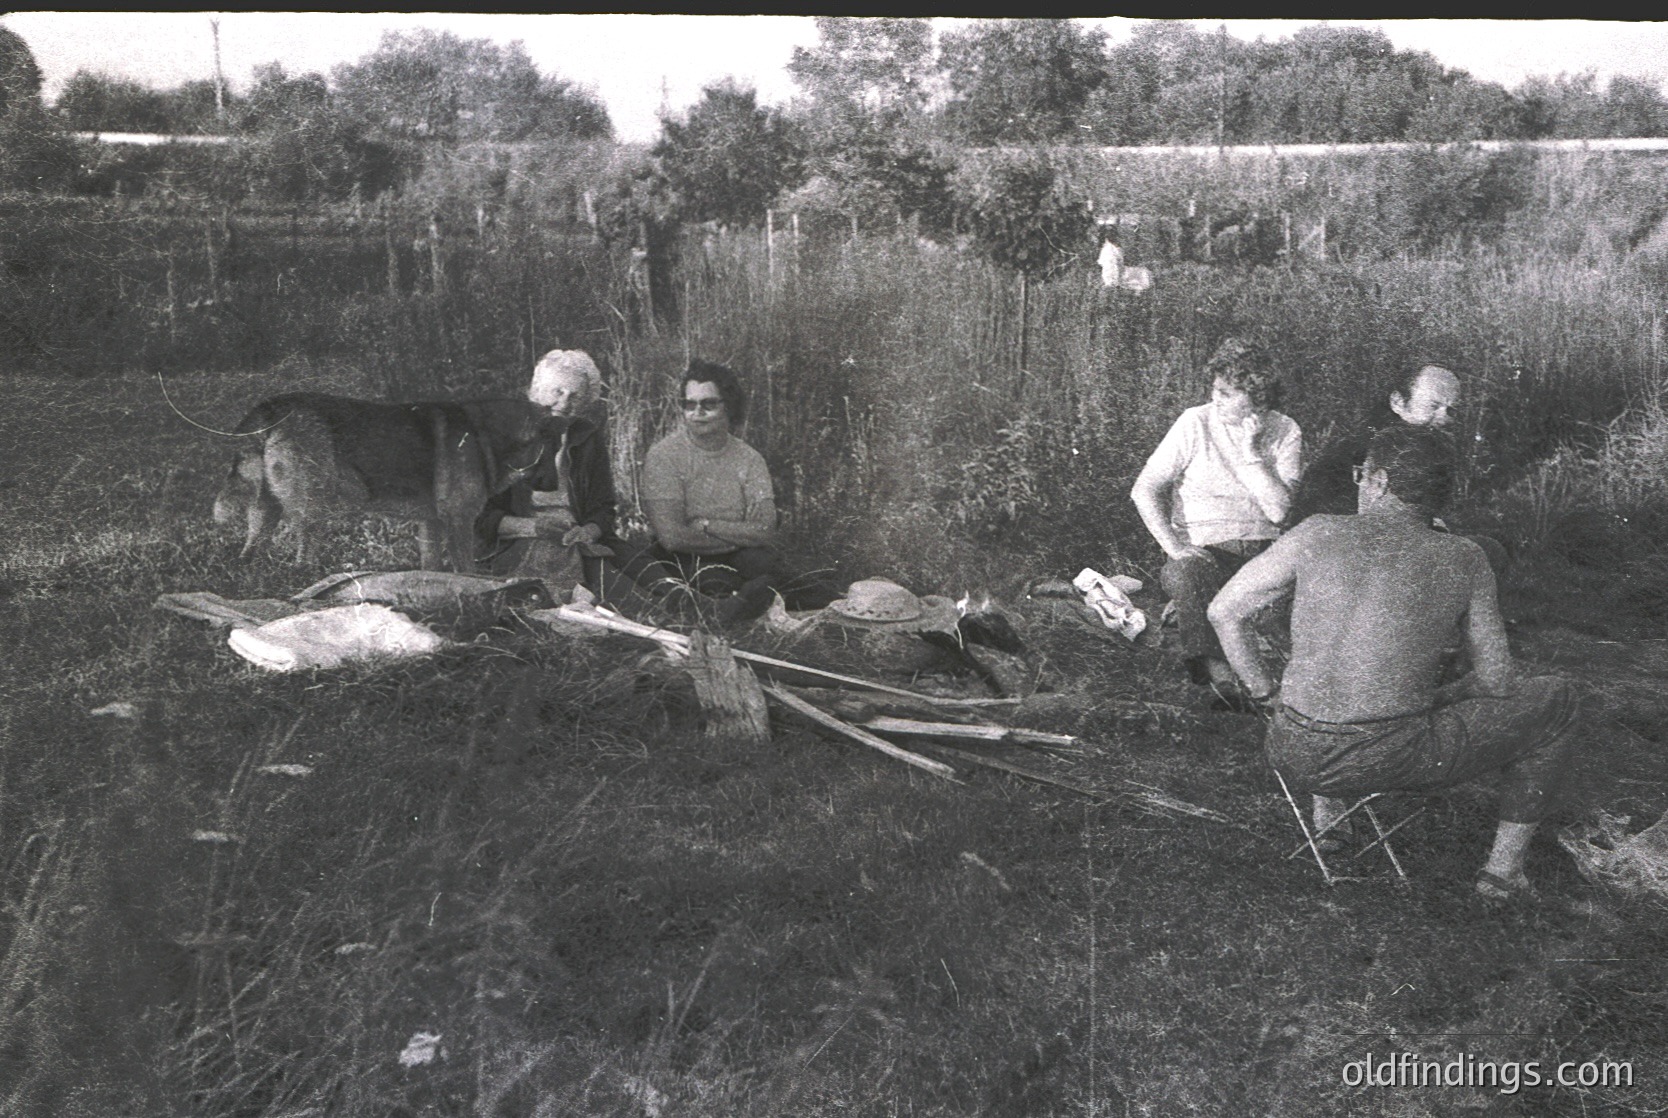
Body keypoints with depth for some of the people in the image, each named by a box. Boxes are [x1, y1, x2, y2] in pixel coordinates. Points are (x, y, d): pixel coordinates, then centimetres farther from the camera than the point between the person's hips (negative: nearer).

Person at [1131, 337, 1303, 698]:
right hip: (1202, 546, -2)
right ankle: (1217, 670, -32)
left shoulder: (1285, 432, 3)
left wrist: (1250, 453, -14)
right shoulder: (1196, 422, -1)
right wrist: (1173, 545, -19)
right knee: (1185, 574, -36)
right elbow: (1144, 490, -6)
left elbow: (1281, 512, -9)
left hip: (1263, 547, 2)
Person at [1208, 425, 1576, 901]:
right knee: (1553, 699, 21)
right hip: (1393, 761, -3)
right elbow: (1496, 681, 4)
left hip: (1296, 758, 3)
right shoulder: (1463, 560, -2)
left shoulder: (1319, 533, -1)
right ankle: (1504, 866, 28)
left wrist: (1266, 693, 12)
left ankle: (1326, 812, 34)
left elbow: (1224, 611, 4)